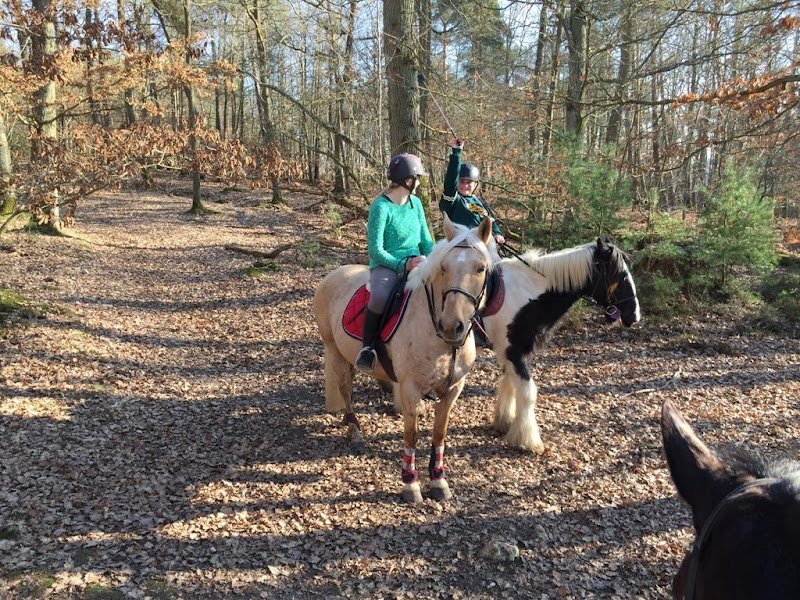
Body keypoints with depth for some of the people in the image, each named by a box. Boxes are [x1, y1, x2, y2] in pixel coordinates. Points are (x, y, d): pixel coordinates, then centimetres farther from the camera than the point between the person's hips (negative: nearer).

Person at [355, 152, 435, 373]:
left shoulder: (415, 203, 10)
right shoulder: (381, 206, -10)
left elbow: (426, 241, 14)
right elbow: (375, 250, -12)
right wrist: (403, 265, -21)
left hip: (416, 263, 6)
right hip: (386, 264, -6)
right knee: (379, 297, -37)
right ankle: (367, 347, -16)